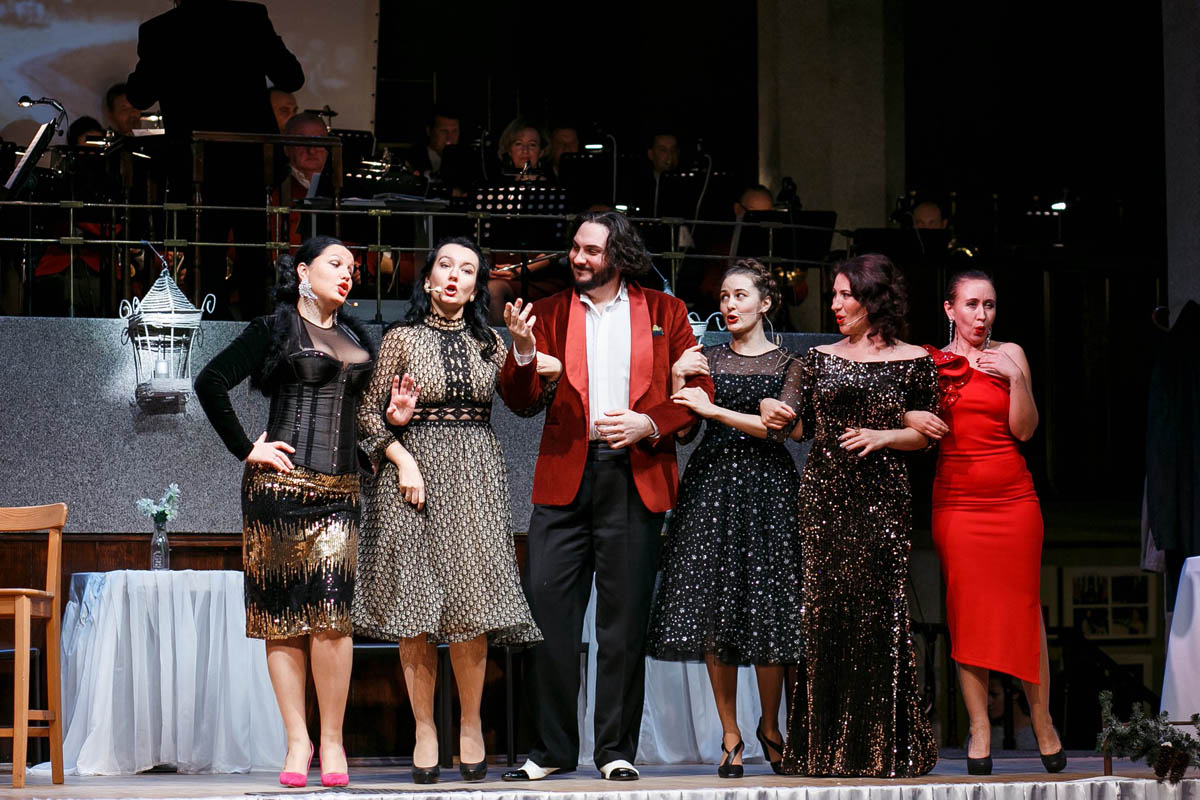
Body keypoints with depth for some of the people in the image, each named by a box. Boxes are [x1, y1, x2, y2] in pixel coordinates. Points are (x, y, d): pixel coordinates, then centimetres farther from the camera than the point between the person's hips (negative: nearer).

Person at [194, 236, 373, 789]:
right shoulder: (274, 329, 4)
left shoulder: (356, 337, 19)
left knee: (331, 611, -10)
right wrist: (246, 449, -6)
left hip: (340, 492, 3)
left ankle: (332, 739, -3)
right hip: (281, 486, -3)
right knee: (282, 613, -2)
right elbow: (211, 382, -4)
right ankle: (298, 741, 4)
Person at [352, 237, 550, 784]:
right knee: (414, 597, -4)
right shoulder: (402, 339, 5)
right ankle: (424, 729, 3)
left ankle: (471, 724, 5)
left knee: (470, 598, -7)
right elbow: (369, 413, 3)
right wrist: (402, 460, -9)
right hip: (414, 470, -1)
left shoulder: (489, 343, 13)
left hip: (475, 474, 2)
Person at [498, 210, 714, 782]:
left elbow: (699, 390, 7)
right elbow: (523, 400, 6)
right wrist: (523, 351, -13)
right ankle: (550, 749, 6)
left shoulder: (664, 312, 9)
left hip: (635, 479, -1)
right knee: (546, 611, -3)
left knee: (623, 621, 2)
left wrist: (649, 423, -9)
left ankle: (617, 749, 10)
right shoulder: (549, 314, 12)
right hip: (564, 479, 1)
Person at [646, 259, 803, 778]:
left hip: (767, 485, -2)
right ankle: (730, 737, 3)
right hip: (711, 483, 2)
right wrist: (678, 381, -11)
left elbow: (781, 427, -7)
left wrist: (715, 409, -13)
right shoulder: (705, 359, 13)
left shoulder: (788, 364, 7)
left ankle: (770, 727, 14)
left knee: (768, 612, -5)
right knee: (714, 614, -3)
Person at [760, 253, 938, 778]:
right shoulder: (820, 358, 12)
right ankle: (825, 747, 5)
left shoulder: (913, 361, 5)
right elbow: (806, 426, 11)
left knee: (876, 609, -6)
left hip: (882, 497, -2)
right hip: (824, 493, 2)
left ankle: (880, 748, 2)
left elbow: (925, 434, 5)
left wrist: (881, 437, -11)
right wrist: (778, 415, -9)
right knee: (823, 609, -2)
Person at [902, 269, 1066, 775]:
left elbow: (1024, 430, 2)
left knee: (1023, 606, 0)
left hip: (1013, 497, 0)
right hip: (955, 500, 0)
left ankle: (1042, 722, 9)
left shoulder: (1009, 354, 7)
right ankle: (979, 728, 4)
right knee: (966, 609, -1)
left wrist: (1016, 377, -11)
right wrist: (910, 419, -15)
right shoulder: (929, 361, 8)